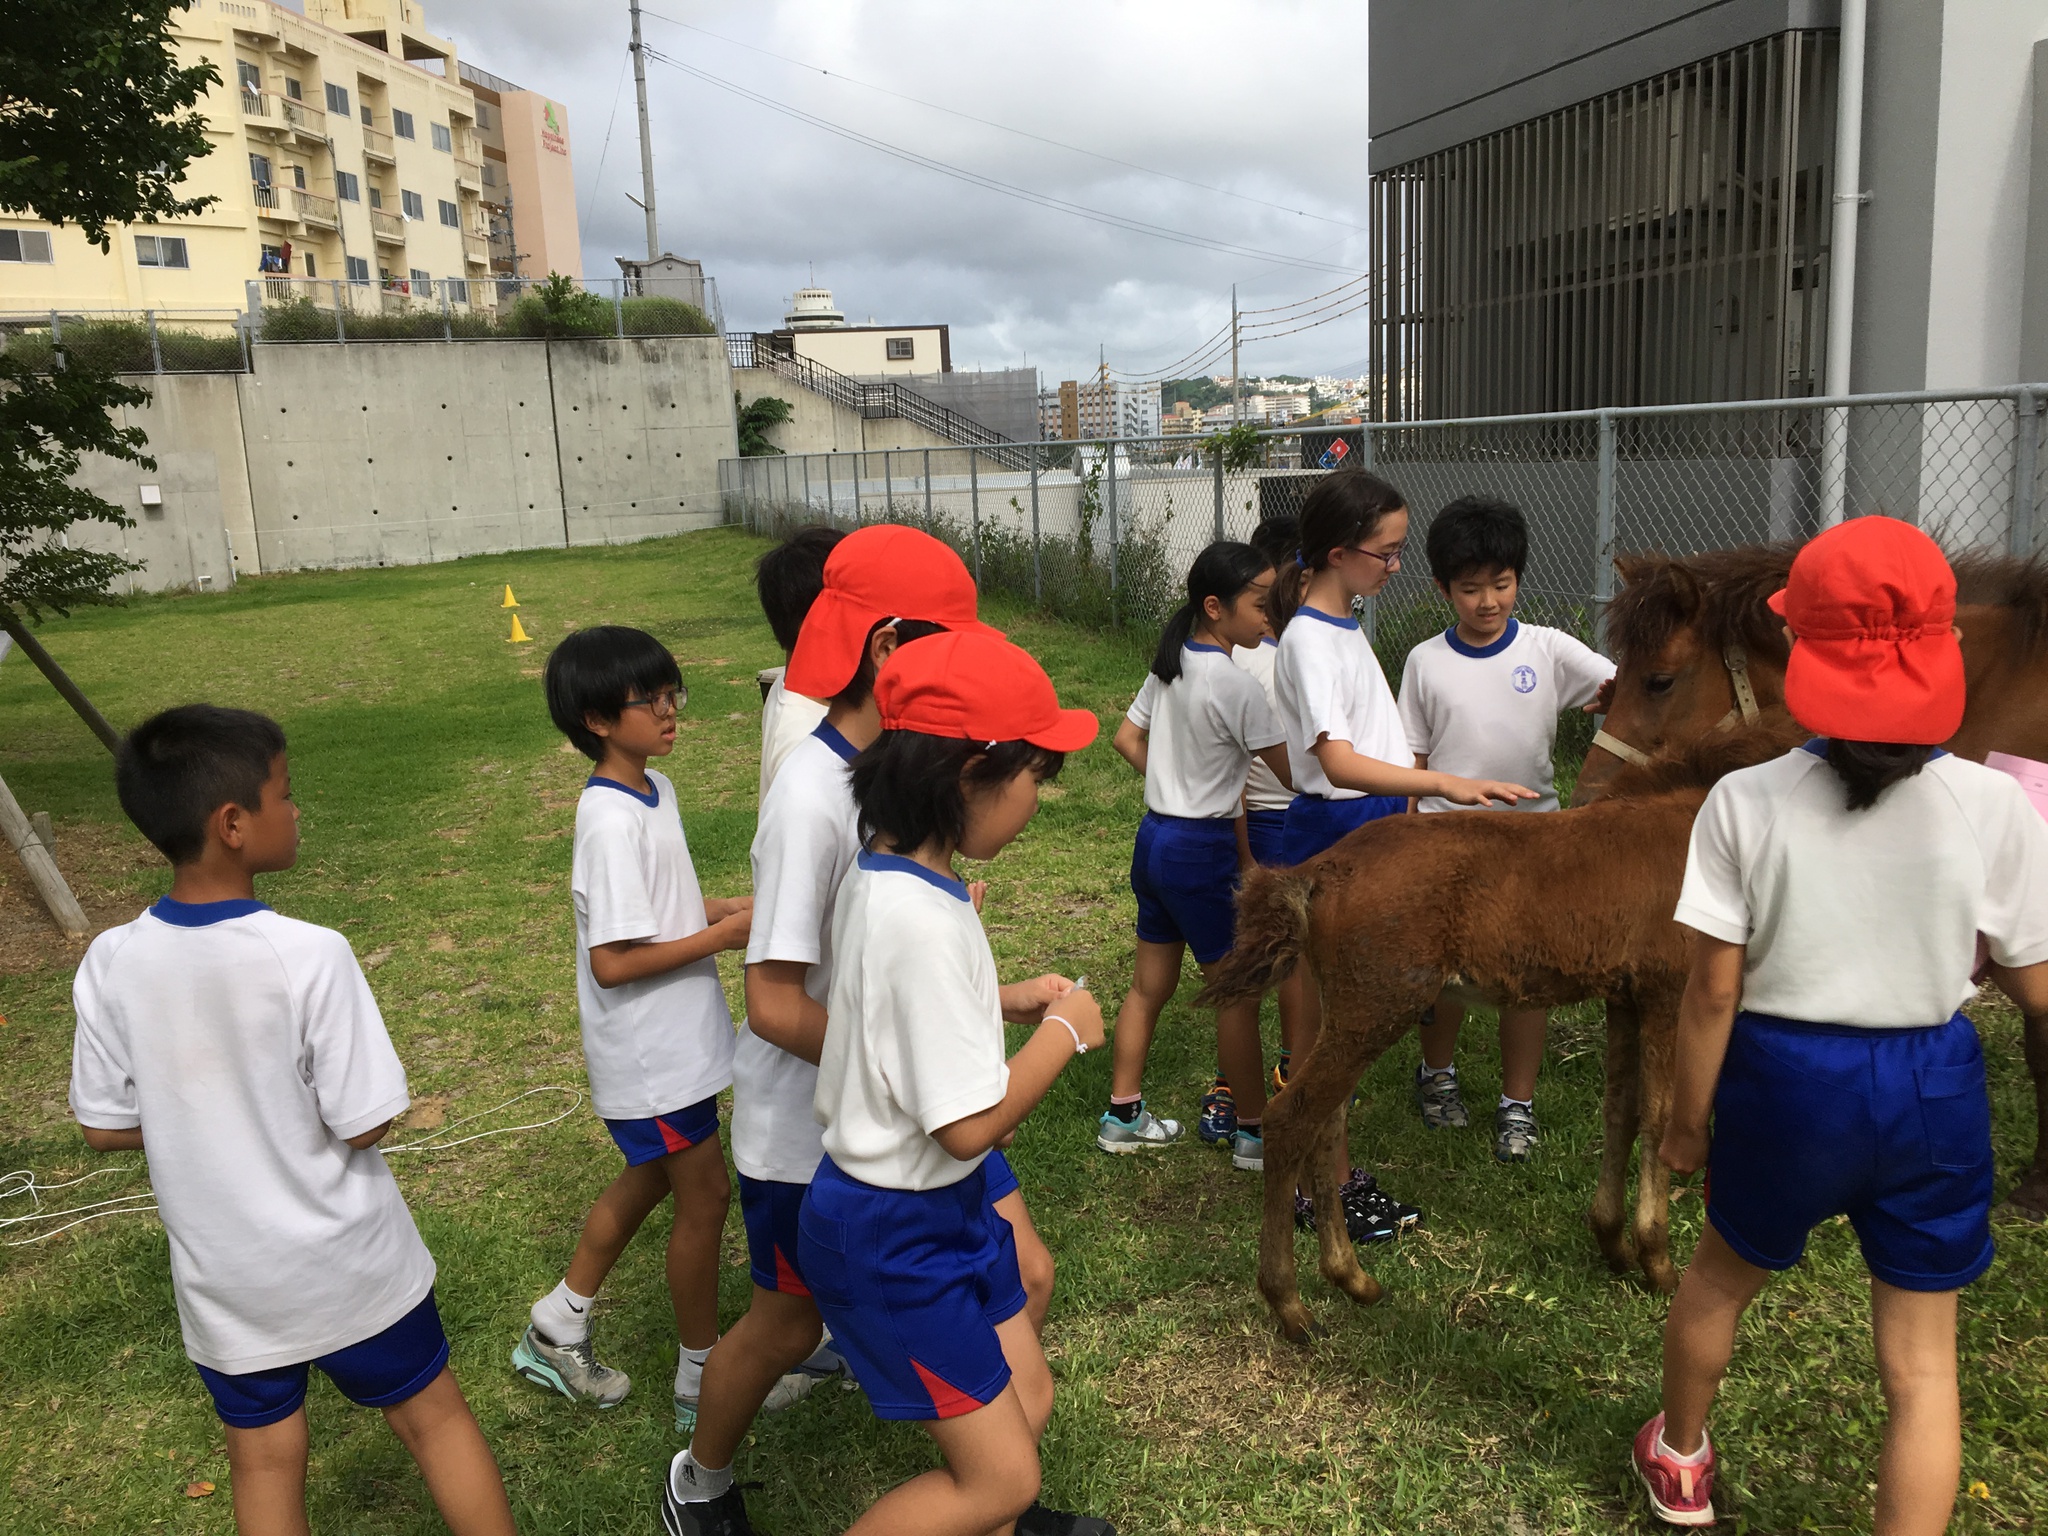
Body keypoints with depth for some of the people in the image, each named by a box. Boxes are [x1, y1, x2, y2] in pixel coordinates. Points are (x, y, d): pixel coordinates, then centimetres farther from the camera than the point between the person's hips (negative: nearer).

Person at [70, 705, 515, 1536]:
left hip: (223, 1280, 4)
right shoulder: (310, 956, -25)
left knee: (264, 1463, 20)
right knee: (435, 1418, 17)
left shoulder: (111, 962, -13)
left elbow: (106, 1127, -3)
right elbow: (365, 1124, -20)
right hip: (348, 1265, -3)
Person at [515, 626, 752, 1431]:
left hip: (675, 1039, 9)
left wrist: (728, 905, 1)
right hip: (651, 1054, -9)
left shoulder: (654, 790, 4)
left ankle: (556, 1332, 40)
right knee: (704, 1196, 4)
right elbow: (613, 962, -26)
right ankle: (703, 1379, 24)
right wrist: (723, 936, -22)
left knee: (647, 1180, 23)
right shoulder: (612, 821, -25)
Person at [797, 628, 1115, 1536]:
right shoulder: (921, 918, -31)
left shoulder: (881, 873, -1)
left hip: (942, 1203, 9)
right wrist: (1063, 1033, -13)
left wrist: (1003, 1002, 6)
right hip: (893, 1237, -9)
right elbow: (970, 1124, -27)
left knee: (1026, 1402, 21)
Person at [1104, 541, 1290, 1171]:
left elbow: (1126, 739, 14)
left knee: (1149, 984, 17)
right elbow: (1291, 771, -16)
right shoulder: (1235, 682, -20)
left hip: (1154, 836, 8)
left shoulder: (1171, 663, 5)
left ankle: (1123, 1115, 28)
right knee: (1240, 993, 5)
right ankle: (1253, 1132, 17)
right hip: (1202, 852, -8)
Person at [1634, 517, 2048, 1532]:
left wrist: (1687, 1118, 1)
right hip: (1933, 1086, 0)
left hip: (1786, 1078, 0)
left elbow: (1713, 992, -12)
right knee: (1921, 1361, 15)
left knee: (1721, 1274, 27)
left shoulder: (1746, 805, -16)